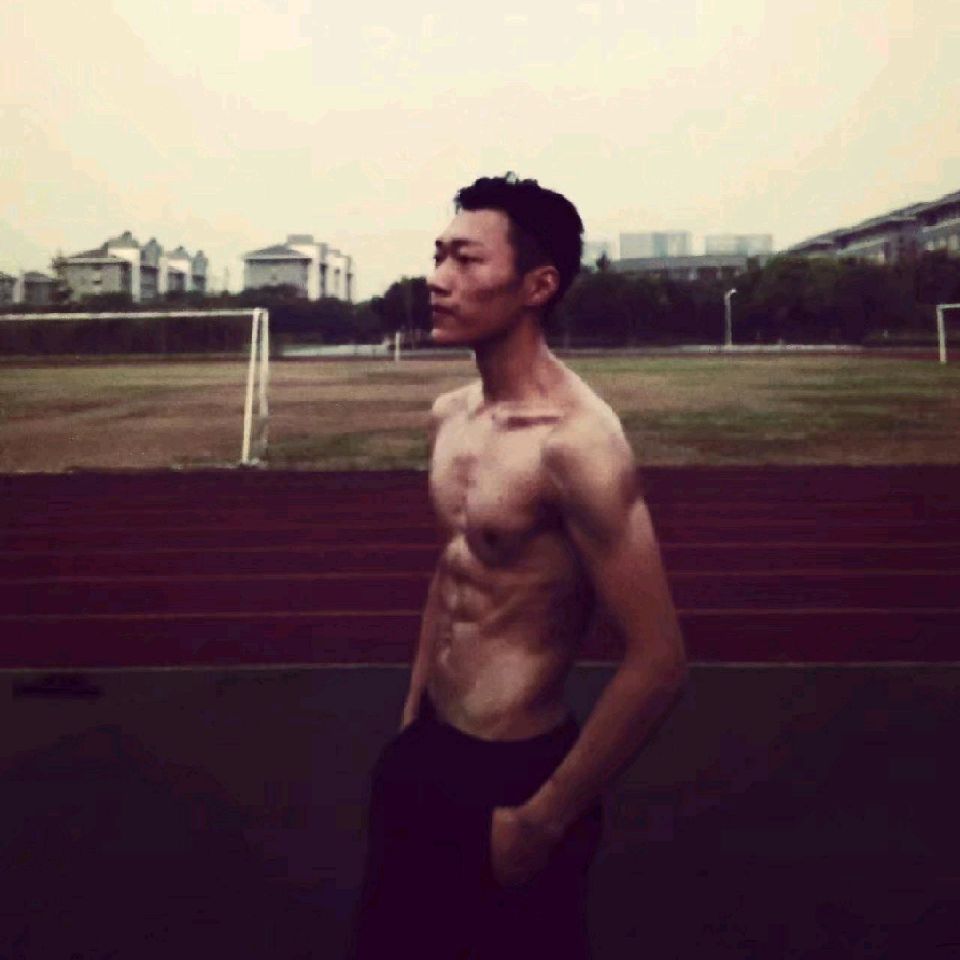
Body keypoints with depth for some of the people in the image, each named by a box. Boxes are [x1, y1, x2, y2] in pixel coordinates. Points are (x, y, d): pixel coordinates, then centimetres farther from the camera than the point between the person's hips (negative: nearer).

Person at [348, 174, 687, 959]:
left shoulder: (575, 441, -23)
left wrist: (543, 821, -17)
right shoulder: (450, 416, 2)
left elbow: (658, 661, -24)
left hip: (514, 772, -8)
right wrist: (412, 719, 18)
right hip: (428, 750, 8)